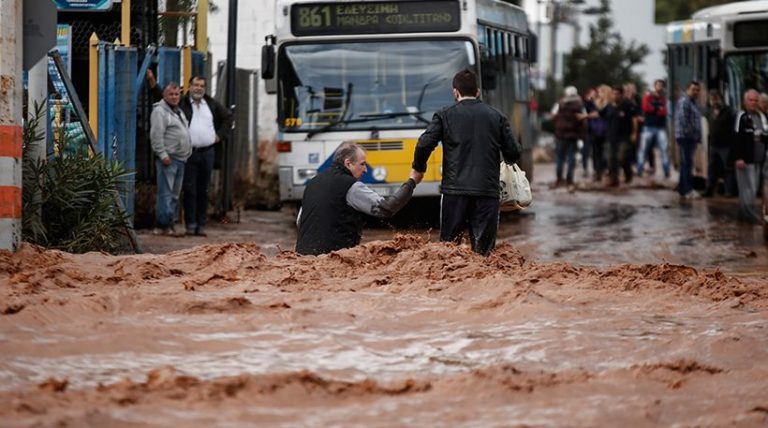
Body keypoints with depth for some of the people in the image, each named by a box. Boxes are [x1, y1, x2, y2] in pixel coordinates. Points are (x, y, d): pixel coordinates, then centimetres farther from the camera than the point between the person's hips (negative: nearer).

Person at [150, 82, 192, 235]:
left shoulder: (178, 111, 22)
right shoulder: (160, 111, -9)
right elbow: (156, 135, -17)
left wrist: (187, 153, 22)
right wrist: (163, 154, -21)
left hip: (180, 159, 10)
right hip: (168, 159, -10)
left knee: (175, 194, 11)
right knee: (166, 192, -12)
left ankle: (170, 224, 15)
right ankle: (163, 226, -14)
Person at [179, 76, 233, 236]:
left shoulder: (213, 104, 13)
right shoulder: (182, 104, 0)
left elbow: (228, 117, 24)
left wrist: (220, 135, 15)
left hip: (207, 152, 3)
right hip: (189, 152, -3)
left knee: (203, 190, 6)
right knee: (189, 189, -5)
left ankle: (201, 224, 10)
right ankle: (191, 224, 0)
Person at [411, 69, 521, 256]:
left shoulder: (444, 116, 4)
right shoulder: (497, 117, 9)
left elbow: (424, 145, -6)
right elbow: (513, 154, 6)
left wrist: (418, 168, 13)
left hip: (455, 191, -1)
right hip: (488, 191, 1)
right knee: (484, 251, 3)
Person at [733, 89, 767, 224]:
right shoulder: (742, 116, -10)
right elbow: (737, 138, -16)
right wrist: (738, 157, -21)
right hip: (745, 158, -7)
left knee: (752, 188, 10)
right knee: (749, 187, -7)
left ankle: (744, 213, 17)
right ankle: (750, 213, -4)